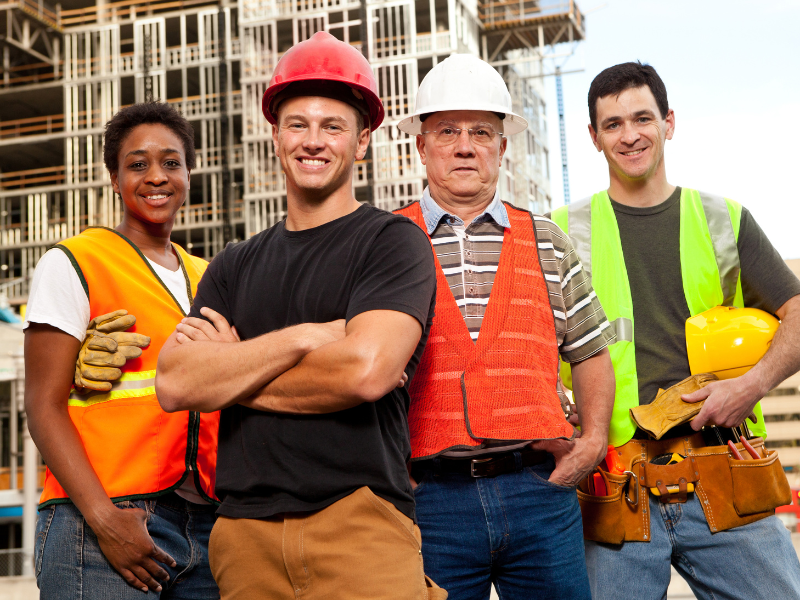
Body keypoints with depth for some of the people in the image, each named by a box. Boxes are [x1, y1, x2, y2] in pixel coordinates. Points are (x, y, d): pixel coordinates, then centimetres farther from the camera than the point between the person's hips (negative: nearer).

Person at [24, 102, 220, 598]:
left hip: (205, 522, 5)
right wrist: (104, 518, -17)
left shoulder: (207, 279, 16)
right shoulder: (73, 264, 0)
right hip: (102, 524, -5)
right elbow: (45, 405, -6)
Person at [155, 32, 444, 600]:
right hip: (245, 532, 4)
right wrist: (301, 338, -10)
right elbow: (174, 382, 1)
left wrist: (230, 367, -3)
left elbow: (365, 369, -17)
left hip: (359, 524, -4)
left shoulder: (393, 241, 0)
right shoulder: (235, 265, 15)